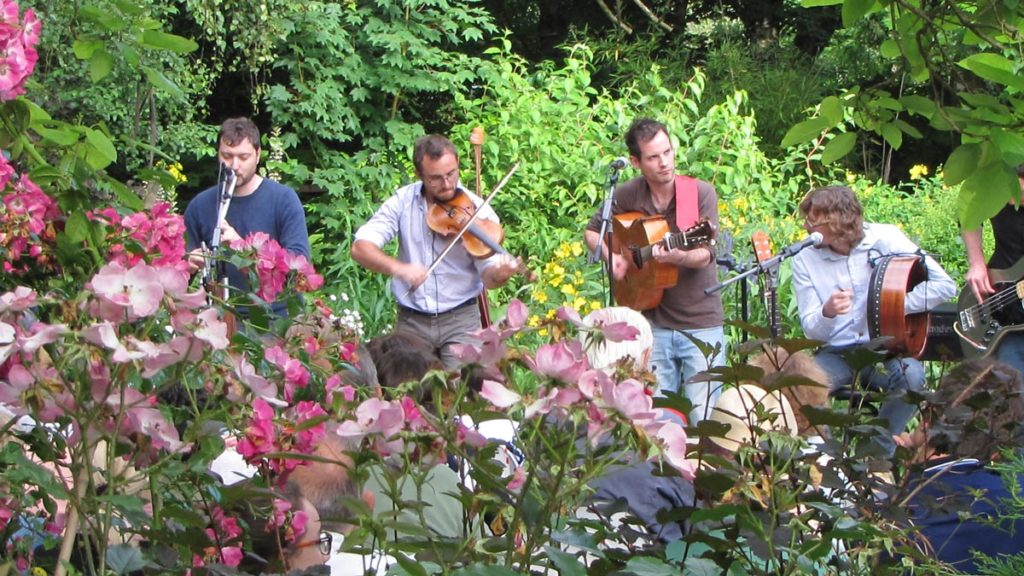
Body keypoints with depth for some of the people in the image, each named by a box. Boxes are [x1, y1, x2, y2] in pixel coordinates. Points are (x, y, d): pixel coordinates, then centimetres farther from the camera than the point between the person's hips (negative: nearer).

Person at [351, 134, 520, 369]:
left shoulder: (476, 210, -6)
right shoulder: (403, 202, -2)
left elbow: (487, 276, -8)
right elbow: (360, 248, -10)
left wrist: (499, 274, -32)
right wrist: (398, 268, -28)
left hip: (460, 318, -1)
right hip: (411, 321, 1)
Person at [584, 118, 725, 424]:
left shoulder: (701, 193, -7)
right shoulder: (628, 196, 0)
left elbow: (705, 255, -14)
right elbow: (592, 232, 16)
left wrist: (678, 257, -35)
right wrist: (612, 257, -4)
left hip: (702, 325, -2)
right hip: (653, 324, 2)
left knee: (705, 419, -4)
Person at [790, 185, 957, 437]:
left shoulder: (884, 239, -7)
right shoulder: (805, 259, -1)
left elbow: (944, 284, -10)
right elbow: (811, 331, -3)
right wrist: (827, 313, -26)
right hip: (837, 355, 1)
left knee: (911, 374, -33)